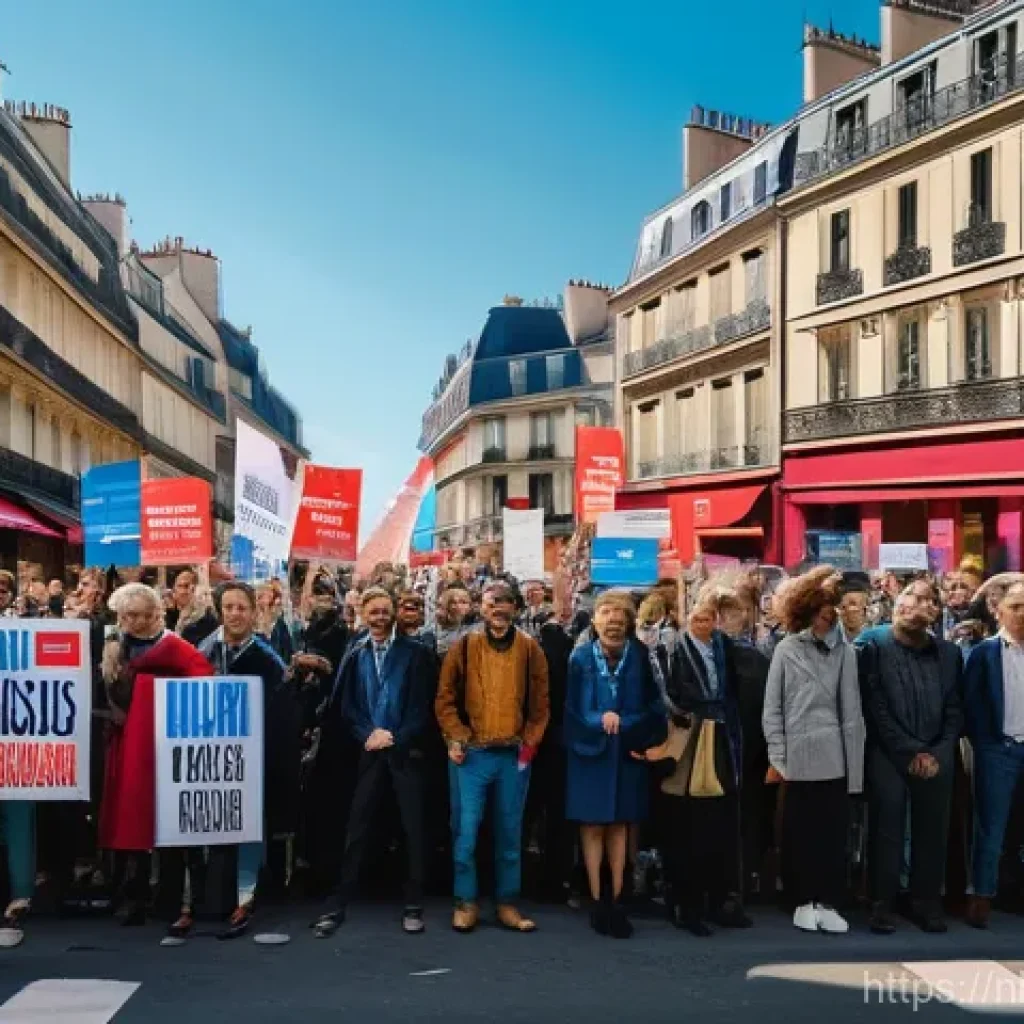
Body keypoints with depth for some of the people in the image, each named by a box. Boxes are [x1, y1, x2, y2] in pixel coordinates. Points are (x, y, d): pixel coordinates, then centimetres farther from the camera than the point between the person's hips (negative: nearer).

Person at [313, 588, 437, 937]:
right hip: (369, 751, 2)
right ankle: (338, 904, 10)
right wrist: (368, 734, -10)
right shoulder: (355, 655, 8)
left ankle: (414, 905, 13)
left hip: (406, 750, -2)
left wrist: (396, 737, -12)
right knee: (358, 828, 4)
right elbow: (345, 705, 5)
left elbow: (423, 705, -4)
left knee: (414, 827, 3)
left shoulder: (416, 652, 0)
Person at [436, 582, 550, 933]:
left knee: (510, 833, 9)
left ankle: (507, 904, 20)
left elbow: (540, 703, 7)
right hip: (471, 754, -1)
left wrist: (530, 741, -2)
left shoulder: (530, 649, 5)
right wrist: (456, 738, -7)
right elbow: (445, 700, 3)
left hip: (514, 756, 1)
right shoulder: (464, 648, 1)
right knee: (465, 830, -1)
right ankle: (466, 903, 13)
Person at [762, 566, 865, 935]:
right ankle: (804, 901, 19)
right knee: (798, 832, 7)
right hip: (796, 757, 0)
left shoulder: (844, 651, 4)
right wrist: (777, 756, -2)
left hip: (832, 757, 1)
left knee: (833, 831, 4)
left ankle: (828, 902, 15)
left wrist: (854, 765, -1)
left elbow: (851, 711, 3)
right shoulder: (786, 649, 2)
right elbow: (771, 707, 3)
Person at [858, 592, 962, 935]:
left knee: (932, 832, 6)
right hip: (888, 758, -3)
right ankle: (882, 904, 10)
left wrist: (937, 754, -3)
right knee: (887, 830, 0)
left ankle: (928, 902, 18)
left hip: (936, 759, 3)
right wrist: (911, 752, -9)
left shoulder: (949, 653, 10)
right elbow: (876, 709, -5)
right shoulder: (876, 650, 0)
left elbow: (955, 709, 8)